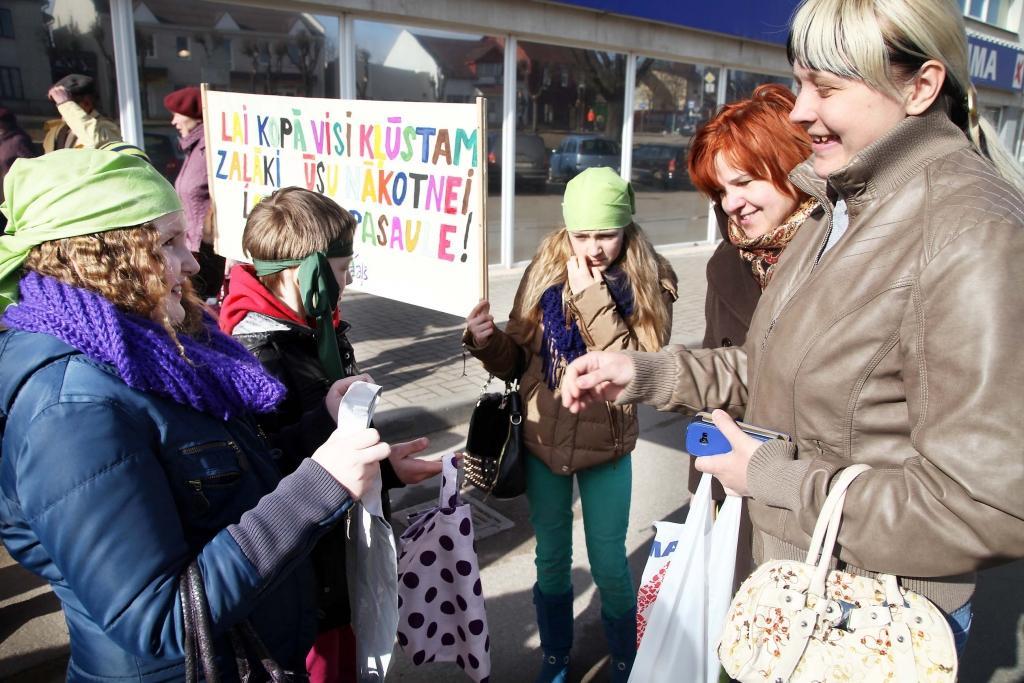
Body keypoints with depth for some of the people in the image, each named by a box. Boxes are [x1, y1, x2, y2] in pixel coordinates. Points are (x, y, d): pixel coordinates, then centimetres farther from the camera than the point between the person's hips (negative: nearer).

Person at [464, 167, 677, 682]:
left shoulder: (649, 283, -10)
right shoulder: (545, 271, -6)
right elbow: (517, 360, -1)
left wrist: (592, 299, -25)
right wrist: (487, 341, -22)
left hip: (606, 448, -2)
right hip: (542, 441, 2)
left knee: (608, 566, 12)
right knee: (551, 560, 17)